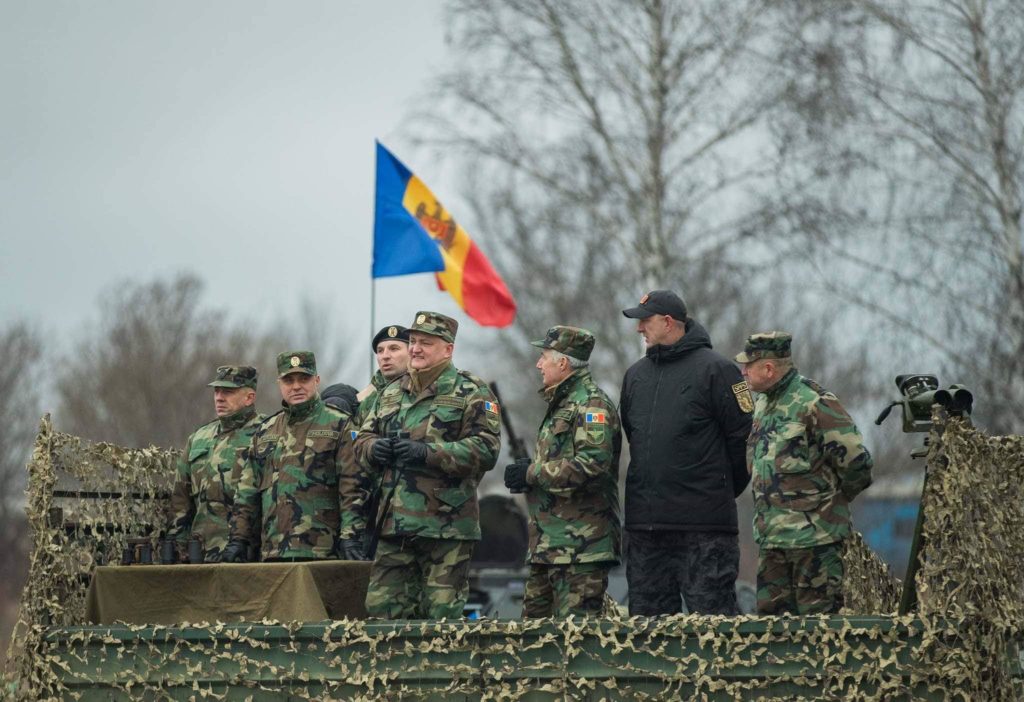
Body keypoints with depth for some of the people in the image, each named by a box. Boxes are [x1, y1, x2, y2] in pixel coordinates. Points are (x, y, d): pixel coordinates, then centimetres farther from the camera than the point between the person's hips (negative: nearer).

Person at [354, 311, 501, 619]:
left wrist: (428, 452, -20)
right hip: (395, 524, 6)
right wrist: (375, 448, -3)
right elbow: (362, 440, 22)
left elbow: (487, 449, -12)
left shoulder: (470, 393, -1)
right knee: (382, 607, 4)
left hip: (446, 526, -6)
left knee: (441, 615, -2)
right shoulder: (391, 394, 19)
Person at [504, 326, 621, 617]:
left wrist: (532, 473, -17)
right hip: (549, 545, 11)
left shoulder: (591, 404, -12)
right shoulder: (561, 404, 22)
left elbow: (592, 463, -25)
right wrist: (529, 470, 13)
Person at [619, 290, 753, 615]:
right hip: (643, 521, 7)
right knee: (647, 614, 8)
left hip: (704, 527, -7)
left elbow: (742, 435, -5)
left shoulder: (715, 369, -6)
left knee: (711, 610, -7)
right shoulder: (636, 374, 14)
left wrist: (724, 489, 3)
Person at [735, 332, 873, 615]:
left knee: (817, 618, -5)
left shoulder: (815, 404, -14)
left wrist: (829, 500, 1)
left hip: (814, 538, -9)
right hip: (771, 537, 9)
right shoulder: (762, 405, 14)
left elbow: (856, 462, -14)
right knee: (770, 614, 11)